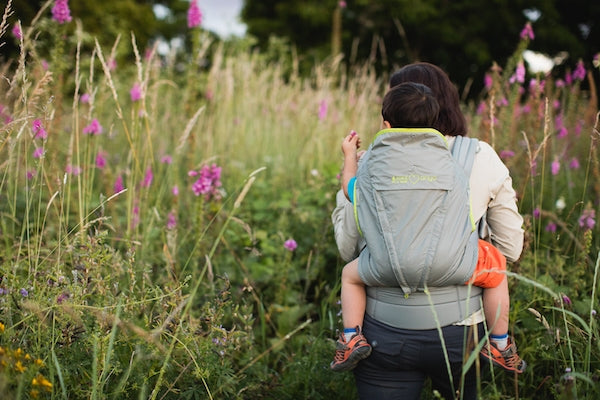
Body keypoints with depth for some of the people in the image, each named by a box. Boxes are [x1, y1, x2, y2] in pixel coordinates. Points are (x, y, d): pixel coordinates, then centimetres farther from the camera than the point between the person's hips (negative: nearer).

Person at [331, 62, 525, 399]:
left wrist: (344, 195, 13)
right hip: (461, 329, 1)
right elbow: (511, 250, 3)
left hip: (386, 331, -1)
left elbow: (349, 250, 1)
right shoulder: (483, 159, -4)